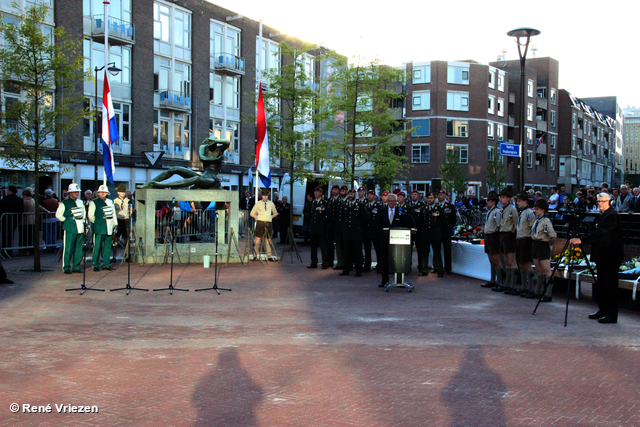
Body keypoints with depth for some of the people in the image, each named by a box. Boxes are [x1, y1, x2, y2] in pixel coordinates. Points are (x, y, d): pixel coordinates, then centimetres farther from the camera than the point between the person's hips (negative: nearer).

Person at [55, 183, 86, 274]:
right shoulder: (64, 203, -3)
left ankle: (76, 266, 15)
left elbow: (84, 213, 25)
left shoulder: (80, 202, 15)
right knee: (68, 249, -5)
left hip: (79, 228, 6)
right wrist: (67, 221, -3)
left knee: (78, 249, 7)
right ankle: (66, 268, 1)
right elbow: (58, 215, -2)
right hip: (70, 229, -6)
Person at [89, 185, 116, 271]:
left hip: (109, 228, 5)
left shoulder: (110, 202, 15)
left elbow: (113, 213, 20)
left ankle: (106, 264, 13)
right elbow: (91, 216, -2)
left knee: (107, 247, 7)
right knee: (97, 247, -4)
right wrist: (96, 223, 4)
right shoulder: (94, 202, 0)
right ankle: (96, 265, 2)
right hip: (99, 229, -5)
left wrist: (115, 225, 14)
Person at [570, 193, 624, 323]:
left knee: (610, 285, -6)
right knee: (601, 285, 14)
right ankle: (602, 310, 23)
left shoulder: (612, 216, -16)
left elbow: (600, 234, -25)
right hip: (603, 256, 11)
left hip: (610, 257, -11)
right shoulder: (605, 215, 17)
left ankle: (612, 315, -2)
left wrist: (581, 240, -30)